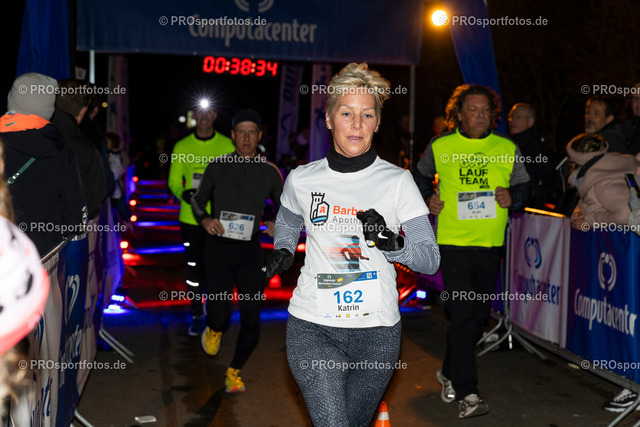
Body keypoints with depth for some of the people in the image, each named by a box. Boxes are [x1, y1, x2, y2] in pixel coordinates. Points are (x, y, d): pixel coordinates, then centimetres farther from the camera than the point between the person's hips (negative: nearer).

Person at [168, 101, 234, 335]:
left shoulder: (227, 146, 0)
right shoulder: (182, 147, 4)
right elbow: (173, 180, 7)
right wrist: (183, 193, -14)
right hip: (191, 217, 1)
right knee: (194, 266, 8)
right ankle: (196, 315, 21)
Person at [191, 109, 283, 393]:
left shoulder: (270, 172, 4)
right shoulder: (217, 167, 2)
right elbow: (198, 200, 12)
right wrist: (205, 220, -9)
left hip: (249, 249, 1)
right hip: (218, 247, -1)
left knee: (251, 321, -4)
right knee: (220, 317, -10)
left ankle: (234, 371, 21)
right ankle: (214, 329, 30)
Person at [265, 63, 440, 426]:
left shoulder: (398, 181, -3)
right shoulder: (301, 179, 1)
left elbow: (431, 259, -2)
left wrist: (392, 242, -21)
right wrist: (283, 250, 4)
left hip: (377, 331, 1)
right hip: (313, 328, 0)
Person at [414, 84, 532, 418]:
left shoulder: (507, 150, 5)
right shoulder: (439, 147, 1)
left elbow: (524, 186, 15)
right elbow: (421, 176, 19)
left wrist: (512, 197, -6)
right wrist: (427, 198, 0)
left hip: (491, 244, 4)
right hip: (453, 242, -3)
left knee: (479, 315, 13)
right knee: (462, 314, -11)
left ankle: (449, 373, 35)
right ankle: (466, 394, -6)